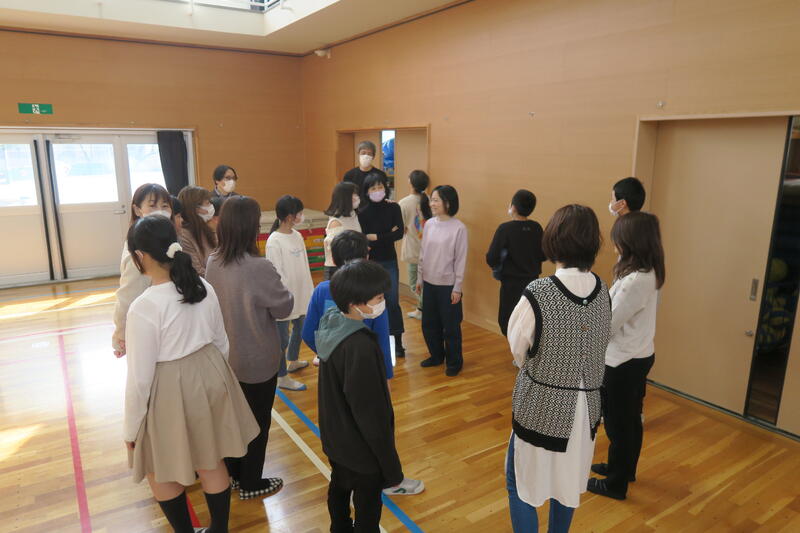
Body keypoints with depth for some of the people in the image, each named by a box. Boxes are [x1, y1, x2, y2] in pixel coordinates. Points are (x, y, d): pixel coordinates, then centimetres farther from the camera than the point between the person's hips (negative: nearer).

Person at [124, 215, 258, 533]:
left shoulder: (144, 307, -24)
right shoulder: (204, 287, -6)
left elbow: (140, 377, -17)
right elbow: (221, 342, 5)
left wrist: (130, 429, -3)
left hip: (169, 391, -6)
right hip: (210, 376, 6)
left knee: (159, 472, 21)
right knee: (212, 462, 23)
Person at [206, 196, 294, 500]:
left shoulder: (213, 263, -7)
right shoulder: (259, 269, -28)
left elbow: (215, 303, 6)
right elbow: (284, 307, -15)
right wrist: (281, 289, 0)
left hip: (226, 355, 6)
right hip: (257, 360, -6)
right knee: (258, 421, 13)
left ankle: (232, 472, 42)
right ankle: (251, 483, 30)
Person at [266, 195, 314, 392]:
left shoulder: (297, 236, 4)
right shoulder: (274, 242, -18)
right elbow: (276, 274, -17)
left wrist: (310, 290, 11)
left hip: (300, 295, 8)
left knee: (299, 328, 23)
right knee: (282, 338, 3)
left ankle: (293, 361, 45)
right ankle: (282, 377, 17)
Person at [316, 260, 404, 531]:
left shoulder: (331, 322, -9)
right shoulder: (360, 347, -35)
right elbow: (370, 413, -26)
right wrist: (390, 464, -14)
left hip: (335, 437, 8)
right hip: (360, 448, -8)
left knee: (338, 487, 28)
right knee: (367, 508, 14)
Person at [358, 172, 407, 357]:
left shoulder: (394, 208, -2)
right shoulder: (363, 213, -6)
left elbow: (400, 233, -12)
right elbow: (364, 242, -13)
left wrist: (376, 237, -15)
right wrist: (388, 235, -15)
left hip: (390, 261, 1)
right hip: (370, 262, 0)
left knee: (392, 302, 1)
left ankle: (397, 342, 14)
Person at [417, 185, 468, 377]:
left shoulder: (459, 228, -14)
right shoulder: (429, 225, 2)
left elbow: (461, 260, -11)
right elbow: (422, 253, 9)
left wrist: (457, 288, -11)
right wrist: (420, 278, 11)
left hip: (448, 285, -5)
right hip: (429, 283, 6)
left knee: (450, 326, 5)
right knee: (429, 323, 15)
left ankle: (454, 361, 24)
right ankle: (436, 355, 35)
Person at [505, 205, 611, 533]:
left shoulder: (537, 294, -23)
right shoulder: (602, 291, -7)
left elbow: (519, 351, -8)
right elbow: (598, 346, 2)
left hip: (541, 405, -5)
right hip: (586, 404, 6)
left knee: (522, 482, 14)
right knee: (567, 480, 23)